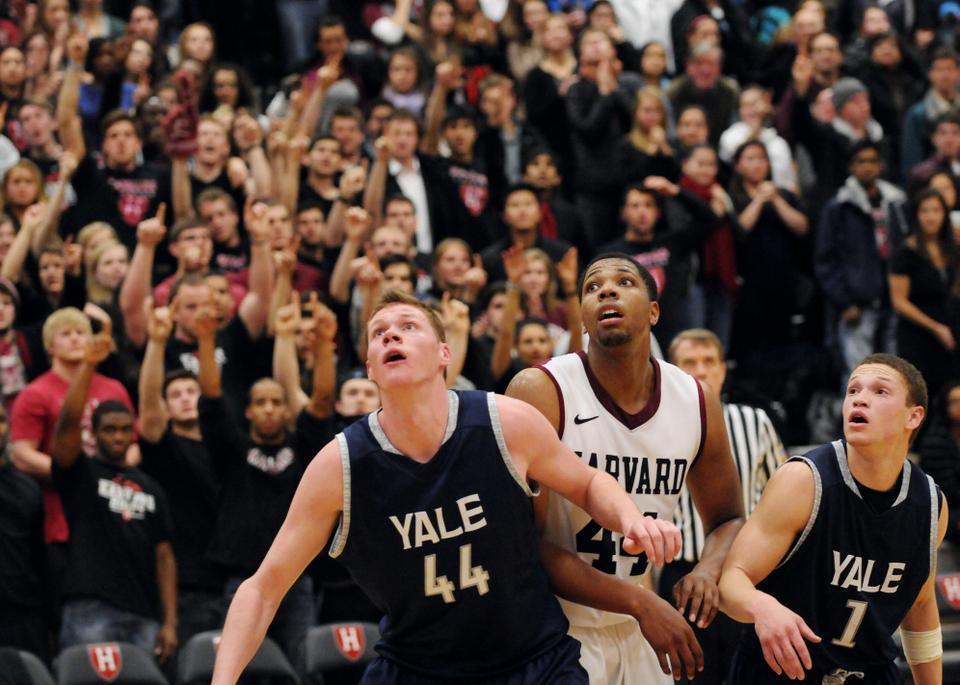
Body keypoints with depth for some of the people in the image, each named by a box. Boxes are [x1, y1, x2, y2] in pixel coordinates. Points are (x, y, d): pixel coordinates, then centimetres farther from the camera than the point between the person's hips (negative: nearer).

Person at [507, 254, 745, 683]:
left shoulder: (697, 402, -2)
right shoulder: (540, 392, -16)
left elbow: (727, 519, 13)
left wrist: (708, 570, -11)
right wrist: (641, 603, -24)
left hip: (636, 633, 5)